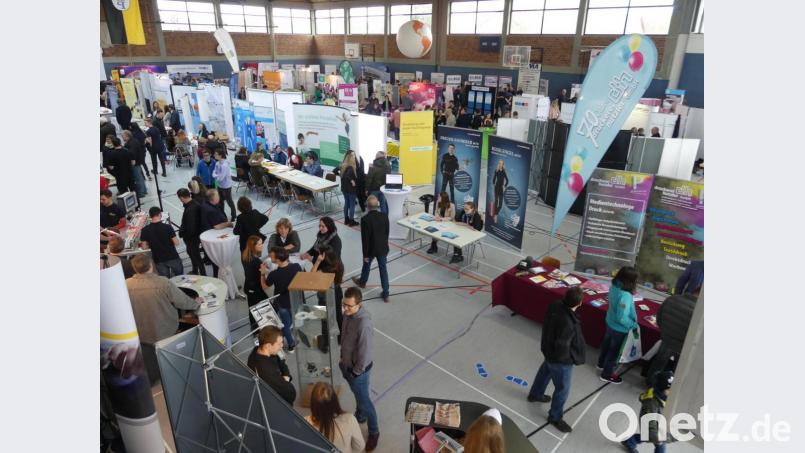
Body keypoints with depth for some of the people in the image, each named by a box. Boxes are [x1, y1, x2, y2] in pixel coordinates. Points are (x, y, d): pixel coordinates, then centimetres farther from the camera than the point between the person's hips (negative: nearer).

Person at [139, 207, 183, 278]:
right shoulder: (167, 227, -16)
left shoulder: (145, 230, -9)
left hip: (159, 260, 2)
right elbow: (176, 243, -12)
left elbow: (144, 247, -4)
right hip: (173, 257, -2)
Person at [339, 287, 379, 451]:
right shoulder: (348, 314, -12)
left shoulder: (364, 324, -37)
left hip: (357, 370, -7)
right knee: (357, 395, 31)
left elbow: (364, 352, -28)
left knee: (364, 400, 13)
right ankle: (360, 416, 57)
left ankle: (374, 432, 36)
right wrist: (342, 358, 14)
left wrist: (356, 372, -15)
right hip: (346, 364, 7)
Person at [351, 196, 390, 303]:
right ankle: (385, 294, 16)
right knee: (383, 269, 12)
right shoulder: (384, 216, -11)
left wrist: (365, 254, -9)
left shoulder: (365, 219, -24)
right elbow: (387, 233, 1)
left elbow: (365, 238, -19)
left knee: (366, 265, 25)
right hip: (383, 248, 3)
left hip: (371, 249, -2)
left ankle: (362, 282, 53)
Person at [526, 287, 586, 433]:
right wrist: (575, 356, -12)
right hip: (560, 360, -8)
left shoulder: (555, 305, -18)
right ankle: (555, 417, 39)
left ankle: (535, 394, 59)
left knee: (545, 371, 33)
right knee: (562, 389, 15)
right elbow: (562, 350, -33)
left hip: (549, 349, 8)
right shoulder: (567, 324, -42)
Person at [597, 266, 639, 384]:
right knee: (614, 350, 15)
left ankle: (602, 363, 54)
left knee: (607, 343, 29)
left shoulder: (614, 286, -15)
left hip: (610, 321, 7)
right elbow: (622, 318, -32)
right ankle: (607, 374, 34)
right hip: (619, 328, -7)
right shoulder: (625, 296, -38)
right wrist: (633, 325, -17)